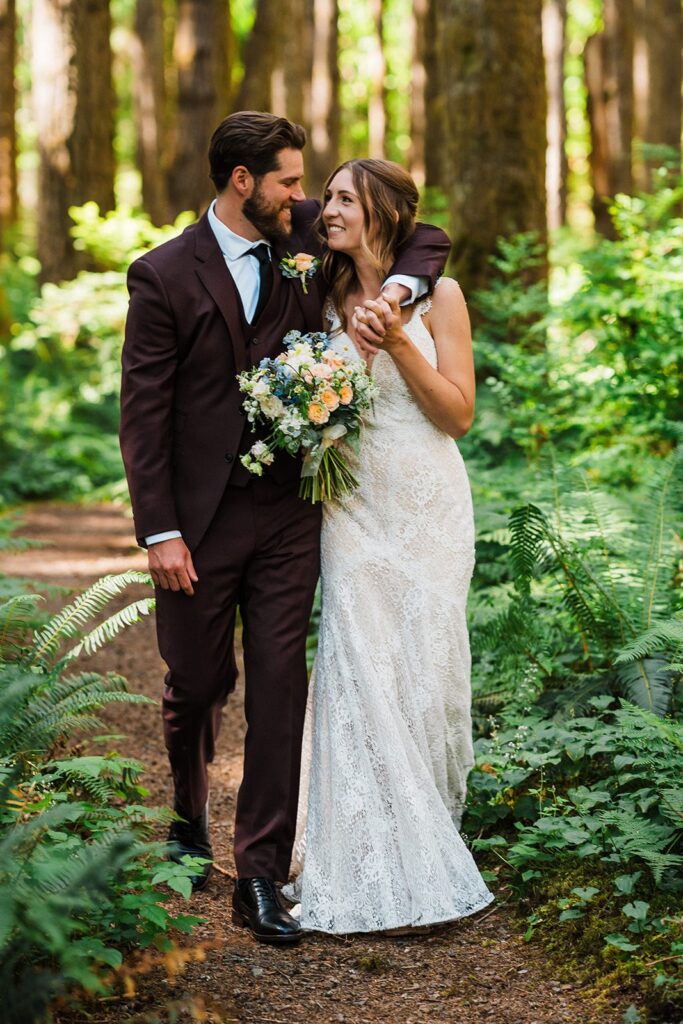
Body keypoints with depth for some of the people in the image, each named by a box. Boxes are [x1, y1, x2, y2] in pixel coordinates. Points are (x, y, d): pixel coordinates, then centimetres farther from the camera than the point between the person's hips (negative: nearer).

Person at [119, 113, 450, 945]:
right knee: (196, 683, 10)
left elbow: (424, 237, 13)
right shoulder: (163, 275, -8)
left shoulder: (306, 234, 3)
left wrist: (394, 288, -10)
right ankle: (187, 824, 39)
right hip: (202, 517, -2)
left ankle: (261, 879, 4)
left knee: (279, 687, -1)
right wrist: (160, 532, -12)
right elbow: (143, 414, -8)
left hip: (288, 511, 3)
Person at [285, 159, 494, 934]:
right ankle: (372, 862, 4)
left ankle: (429, 834, 20)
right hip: (352, 507, 2)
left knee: (424, 665, 1)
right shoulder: (327, 299, 7)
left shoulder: (436, 296, -2)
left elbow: (459, 413, -5)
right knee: (359, 671, -4)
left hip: (425, 506, -2)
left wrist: (398, 344, -16)